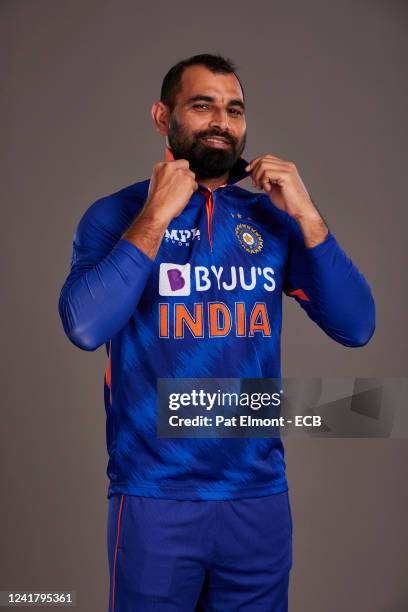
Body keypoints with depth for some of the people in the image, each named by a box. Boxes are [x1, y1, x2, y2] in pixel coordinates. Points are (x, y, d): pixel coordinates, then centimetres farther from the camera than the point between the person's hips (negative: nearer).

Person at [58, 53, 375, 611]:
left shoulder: (271, 217, 4)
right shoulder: (115, 214, -3)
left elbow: (356, 328, -3)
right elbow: (85, 327, -19)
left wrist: (307, 217, -12)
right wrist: (156, 216, -18)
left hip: (261, 494, 3)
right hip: (155, 498, -3)